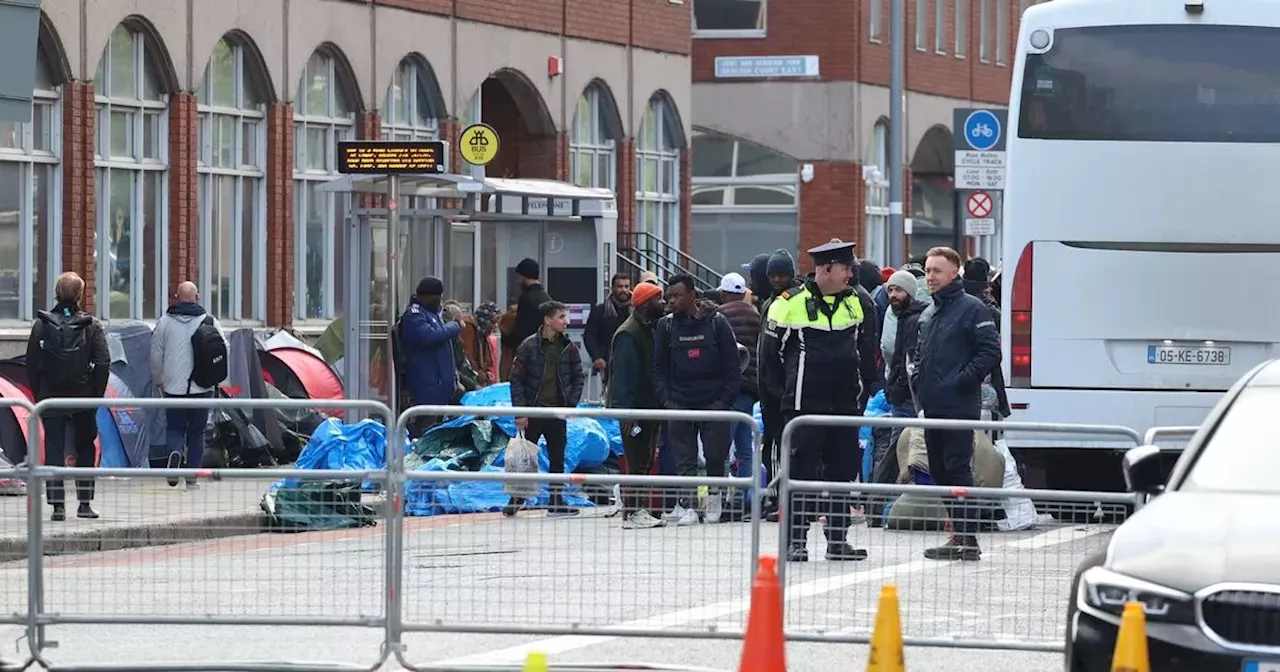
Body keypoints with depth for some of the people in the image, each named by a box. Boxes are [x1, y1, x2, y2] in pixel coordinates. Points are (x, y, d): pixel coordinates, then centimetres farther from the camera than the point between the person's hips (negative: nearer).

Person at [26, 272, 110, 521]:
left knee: (53, 451, 3)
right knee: (85, 450, 14)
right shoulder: (92, 325, -4)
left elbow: (32, 364, -2)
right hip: (83, 398, 0)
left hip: (51, 398, 0)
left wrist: (39, 395, 5)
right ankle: (85, 503, 15)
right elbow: (103, 363, -8)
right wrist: (96, 395, 0)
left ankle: (57, 505, -4)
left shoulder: (42, 325, -3)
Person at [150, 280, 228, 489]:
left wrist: (158, 381, 19)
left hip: (174, 386, 0)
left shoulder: (164, 322, -1)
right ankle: (192, 476, 10)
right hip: (202, 388, 1)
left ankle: (175, 451, -20)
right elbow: (224, 351, 3)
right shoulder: (210, 322, -1)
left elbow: (156, 355, 4)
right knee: (197, 432, 10)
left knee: (174, 428, 11)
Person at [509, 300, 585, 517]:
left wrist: (571, 404, 2)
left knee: (557, 459, 5)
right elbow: (516, 379, -5)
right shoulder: (529, 346, -7)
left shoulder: (569, 348, 3)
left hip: (557, 412, 3)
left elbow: (578, 378, 12)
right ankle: (516, 501, 13)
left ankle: (556, 503, 11)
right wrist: (520, 411, -10)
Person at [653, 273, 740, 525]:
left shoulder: (716, 322, -1)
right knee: (684, 457, -3)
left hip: (714, 400, -2)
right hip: (679, 401, 2)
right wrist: (665, 398, -3)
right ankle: (686, 505, -3)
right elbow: (659, 367, 9)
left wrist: (726, 399, -7)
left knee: (716, 453, -1)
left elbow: (732, 365, 0)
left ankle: (714, 495, 22)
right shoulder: (666, 326, 6)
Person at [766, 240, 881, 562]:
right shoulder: (790, 304, -6)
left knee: (843, 469, 8)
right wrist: (775, 398, 2)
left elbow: (866, 350, 19)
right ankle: (795, 540, 1)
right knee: (801, 469, -4)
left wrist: (867, 388, 13)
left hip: (845, 403, 5)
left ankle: (837, 539, 15)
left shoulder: (857, 303, 9)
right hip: (804, 403, -5)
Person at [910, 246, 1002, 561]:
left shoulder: (972, 309, -6)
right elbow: (917, 352, 31)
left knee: (957, 469, -11)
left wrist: (963, 381, -16)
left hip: (958, 406, -9)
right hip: (932, 406, 9)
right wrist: (916, 378, 13)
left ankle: (966, 538, -11)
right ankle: (960, 533, 17)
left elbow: (990, 352, -13)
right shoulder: (928, 313, 19)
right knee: (939, 470, 10)